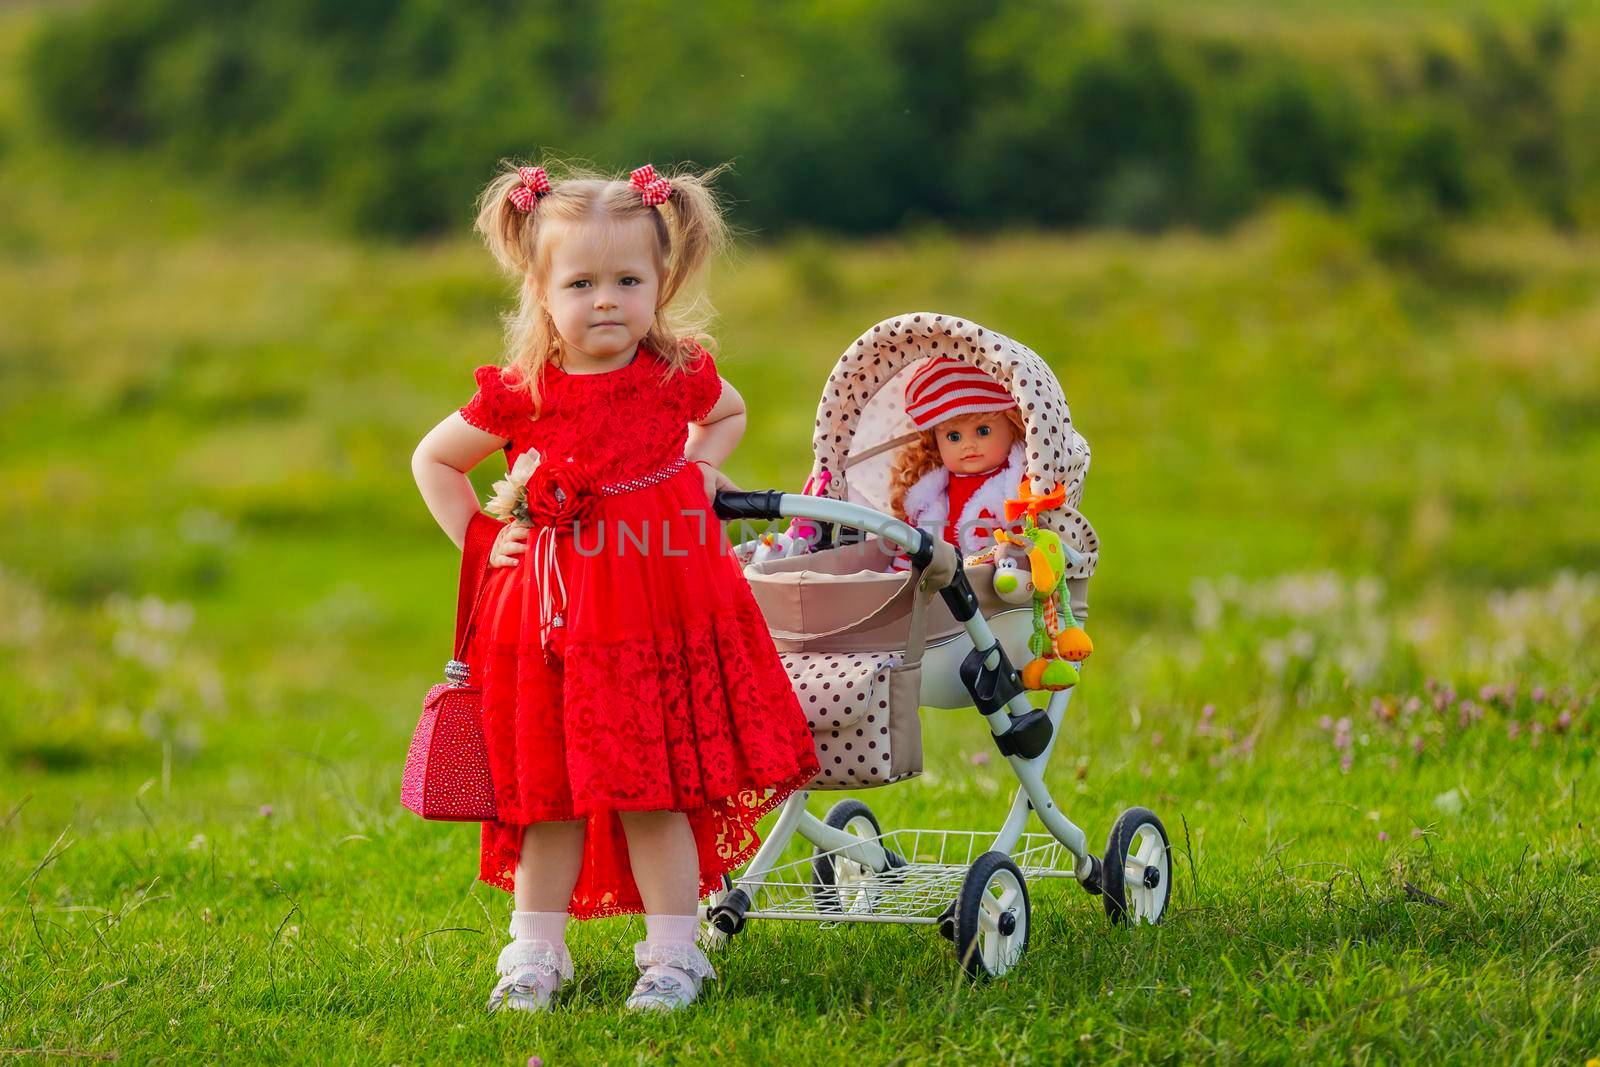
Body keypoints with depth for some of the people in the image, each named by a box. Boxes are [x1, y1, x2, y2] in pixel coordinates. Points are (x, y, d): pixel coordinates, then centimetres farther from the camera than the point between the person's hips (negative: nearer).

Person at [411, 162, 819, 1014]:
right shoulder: (520, 396, -5)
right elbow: (432, 459, 11)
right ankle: (536, 954, 19)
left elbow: (730, 413, 23)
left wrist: (698, 466, 5)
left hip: (659, 616, 0)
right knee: (550, 798, 7)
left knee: (654, 797, 0)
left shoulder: (678, 376, -2)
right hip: (553, 623, 1)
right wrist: (477, 535, 1)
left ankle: (672, 955, 9)